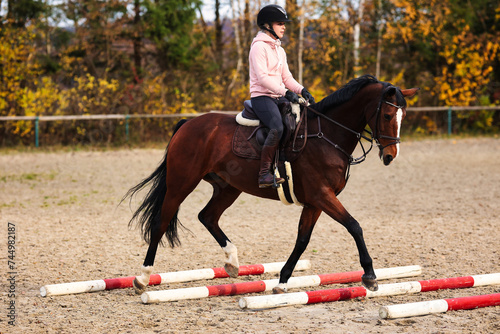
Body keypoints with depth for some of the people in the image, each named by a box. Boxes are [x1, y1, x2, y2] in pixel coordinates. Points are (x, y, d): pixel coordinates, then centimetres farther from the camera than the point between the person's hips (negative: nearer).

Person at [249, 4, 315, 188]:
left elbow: (286, 77, 18)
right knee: (278, 128, -32)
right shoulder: (259, 47, -8)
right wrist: (286, 92, -25)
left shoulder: (279, 50, 20)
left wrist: (302, 90, -1)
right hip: (262, 97, -9)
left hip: (279, 97, 9)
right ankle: (264, 174, -31)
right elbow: (262, 77, -18)